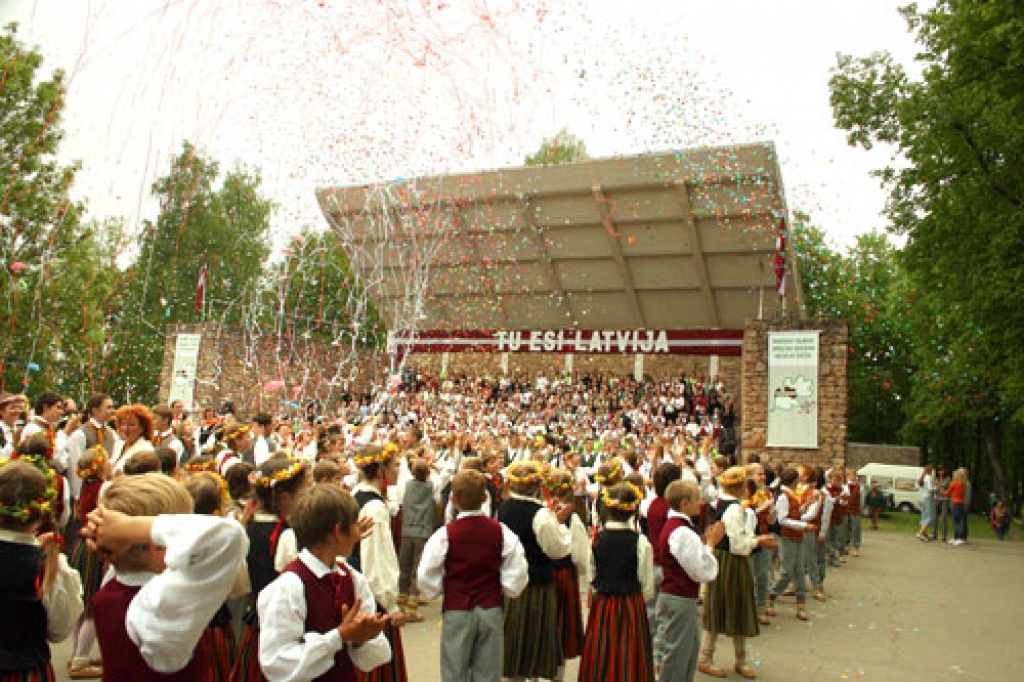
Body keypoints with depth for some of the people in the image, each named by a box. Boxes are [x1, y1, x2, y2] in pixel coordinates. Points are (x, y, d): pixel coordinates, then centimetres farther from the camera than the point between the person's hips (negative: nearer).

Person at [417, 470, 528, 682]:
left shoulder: (445, 535, -10)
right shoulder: (501, 532, -5)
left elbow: (425, 577, -9)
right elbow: (518, 571, -6)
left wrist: (440, 591, 10)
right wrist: (506, 591, 12)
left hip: (456, 611, -2)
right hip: (492, 610, 2)